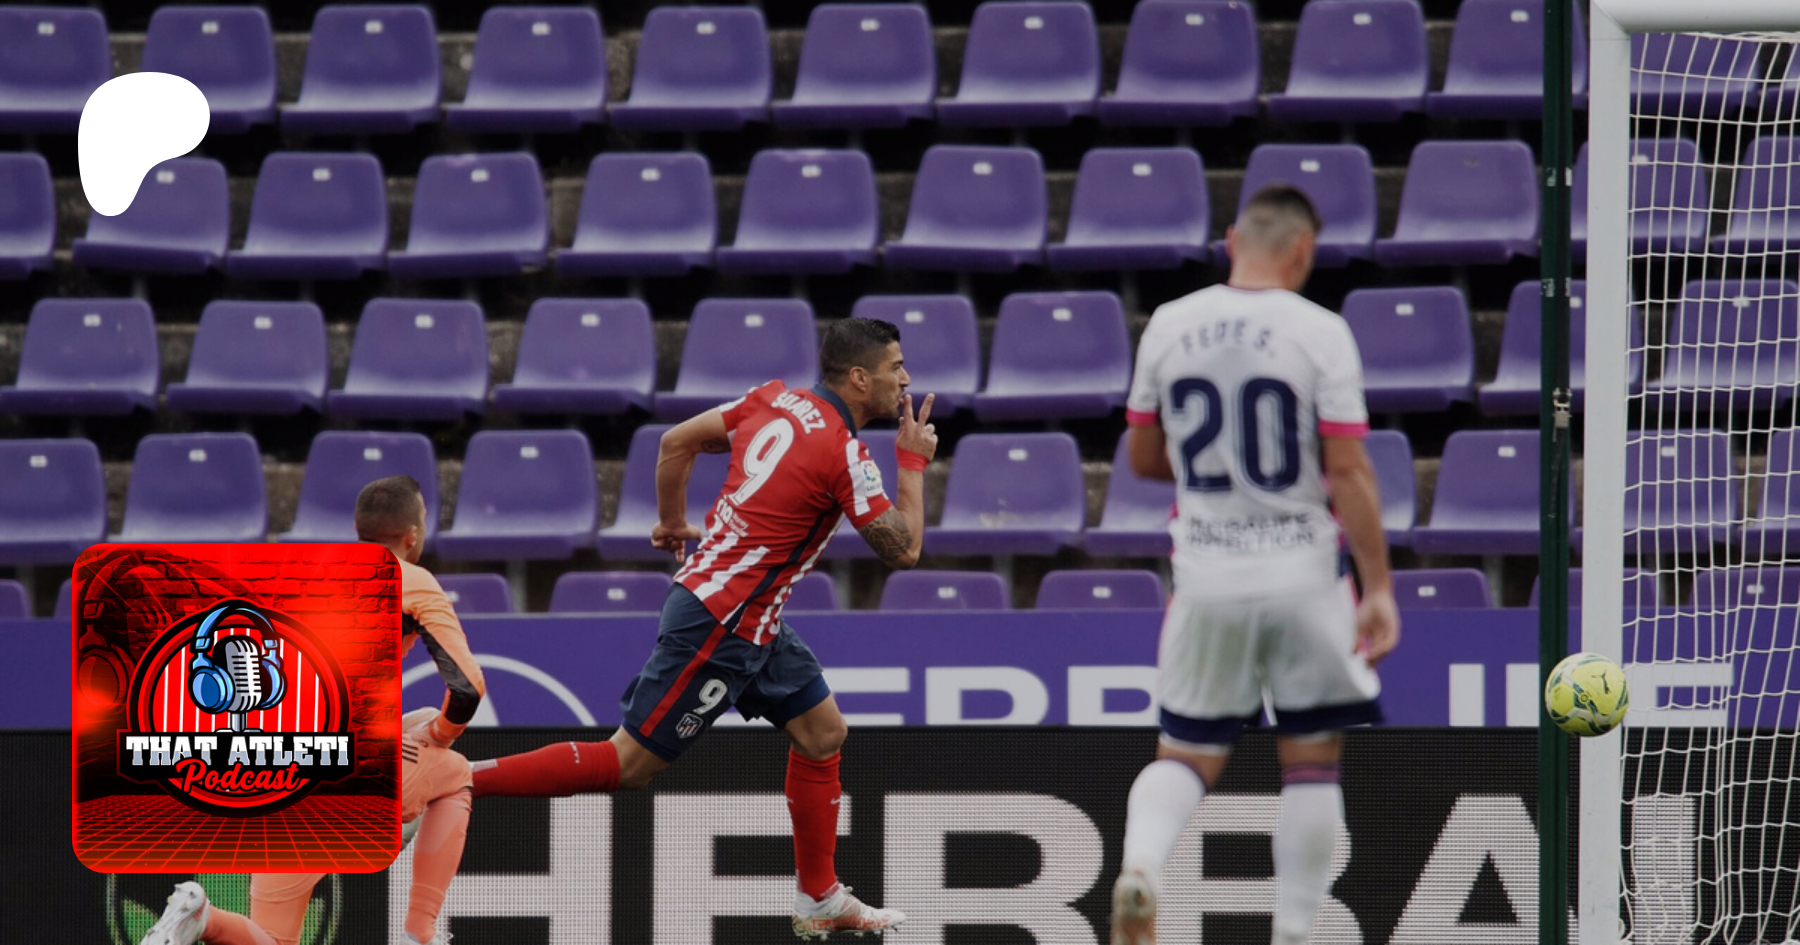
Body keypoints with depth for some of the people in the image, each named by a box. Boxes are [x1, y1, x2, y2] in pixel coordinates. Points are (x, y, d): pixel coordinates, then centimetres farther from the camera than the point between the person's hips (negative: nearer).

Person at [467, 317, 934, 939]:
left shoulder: (778, 400, 5)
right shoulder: (845, 455, -19)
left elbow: (677, 441, 12)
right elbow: (903, 550, -12)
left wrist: (674, 524, 25)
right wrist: (914, 462, -1)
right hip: (720, 624, -10)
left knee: (822, 733, 15)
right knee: (628, 764, -6)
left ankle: (820, 901, 23)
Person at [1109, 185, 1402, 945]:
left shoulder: (1169, 325, 1)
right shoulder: (1319, 333, -10)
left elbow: (1142, 457, 10)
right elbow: (1348, 471, -11)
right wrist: (1378, 588, -7)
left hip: (1205, 570, 3)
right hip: (1302, 570, -3)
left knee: (1186, 755, 10)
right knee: (1311, 759, 9)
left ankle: (1139, 864, -18)